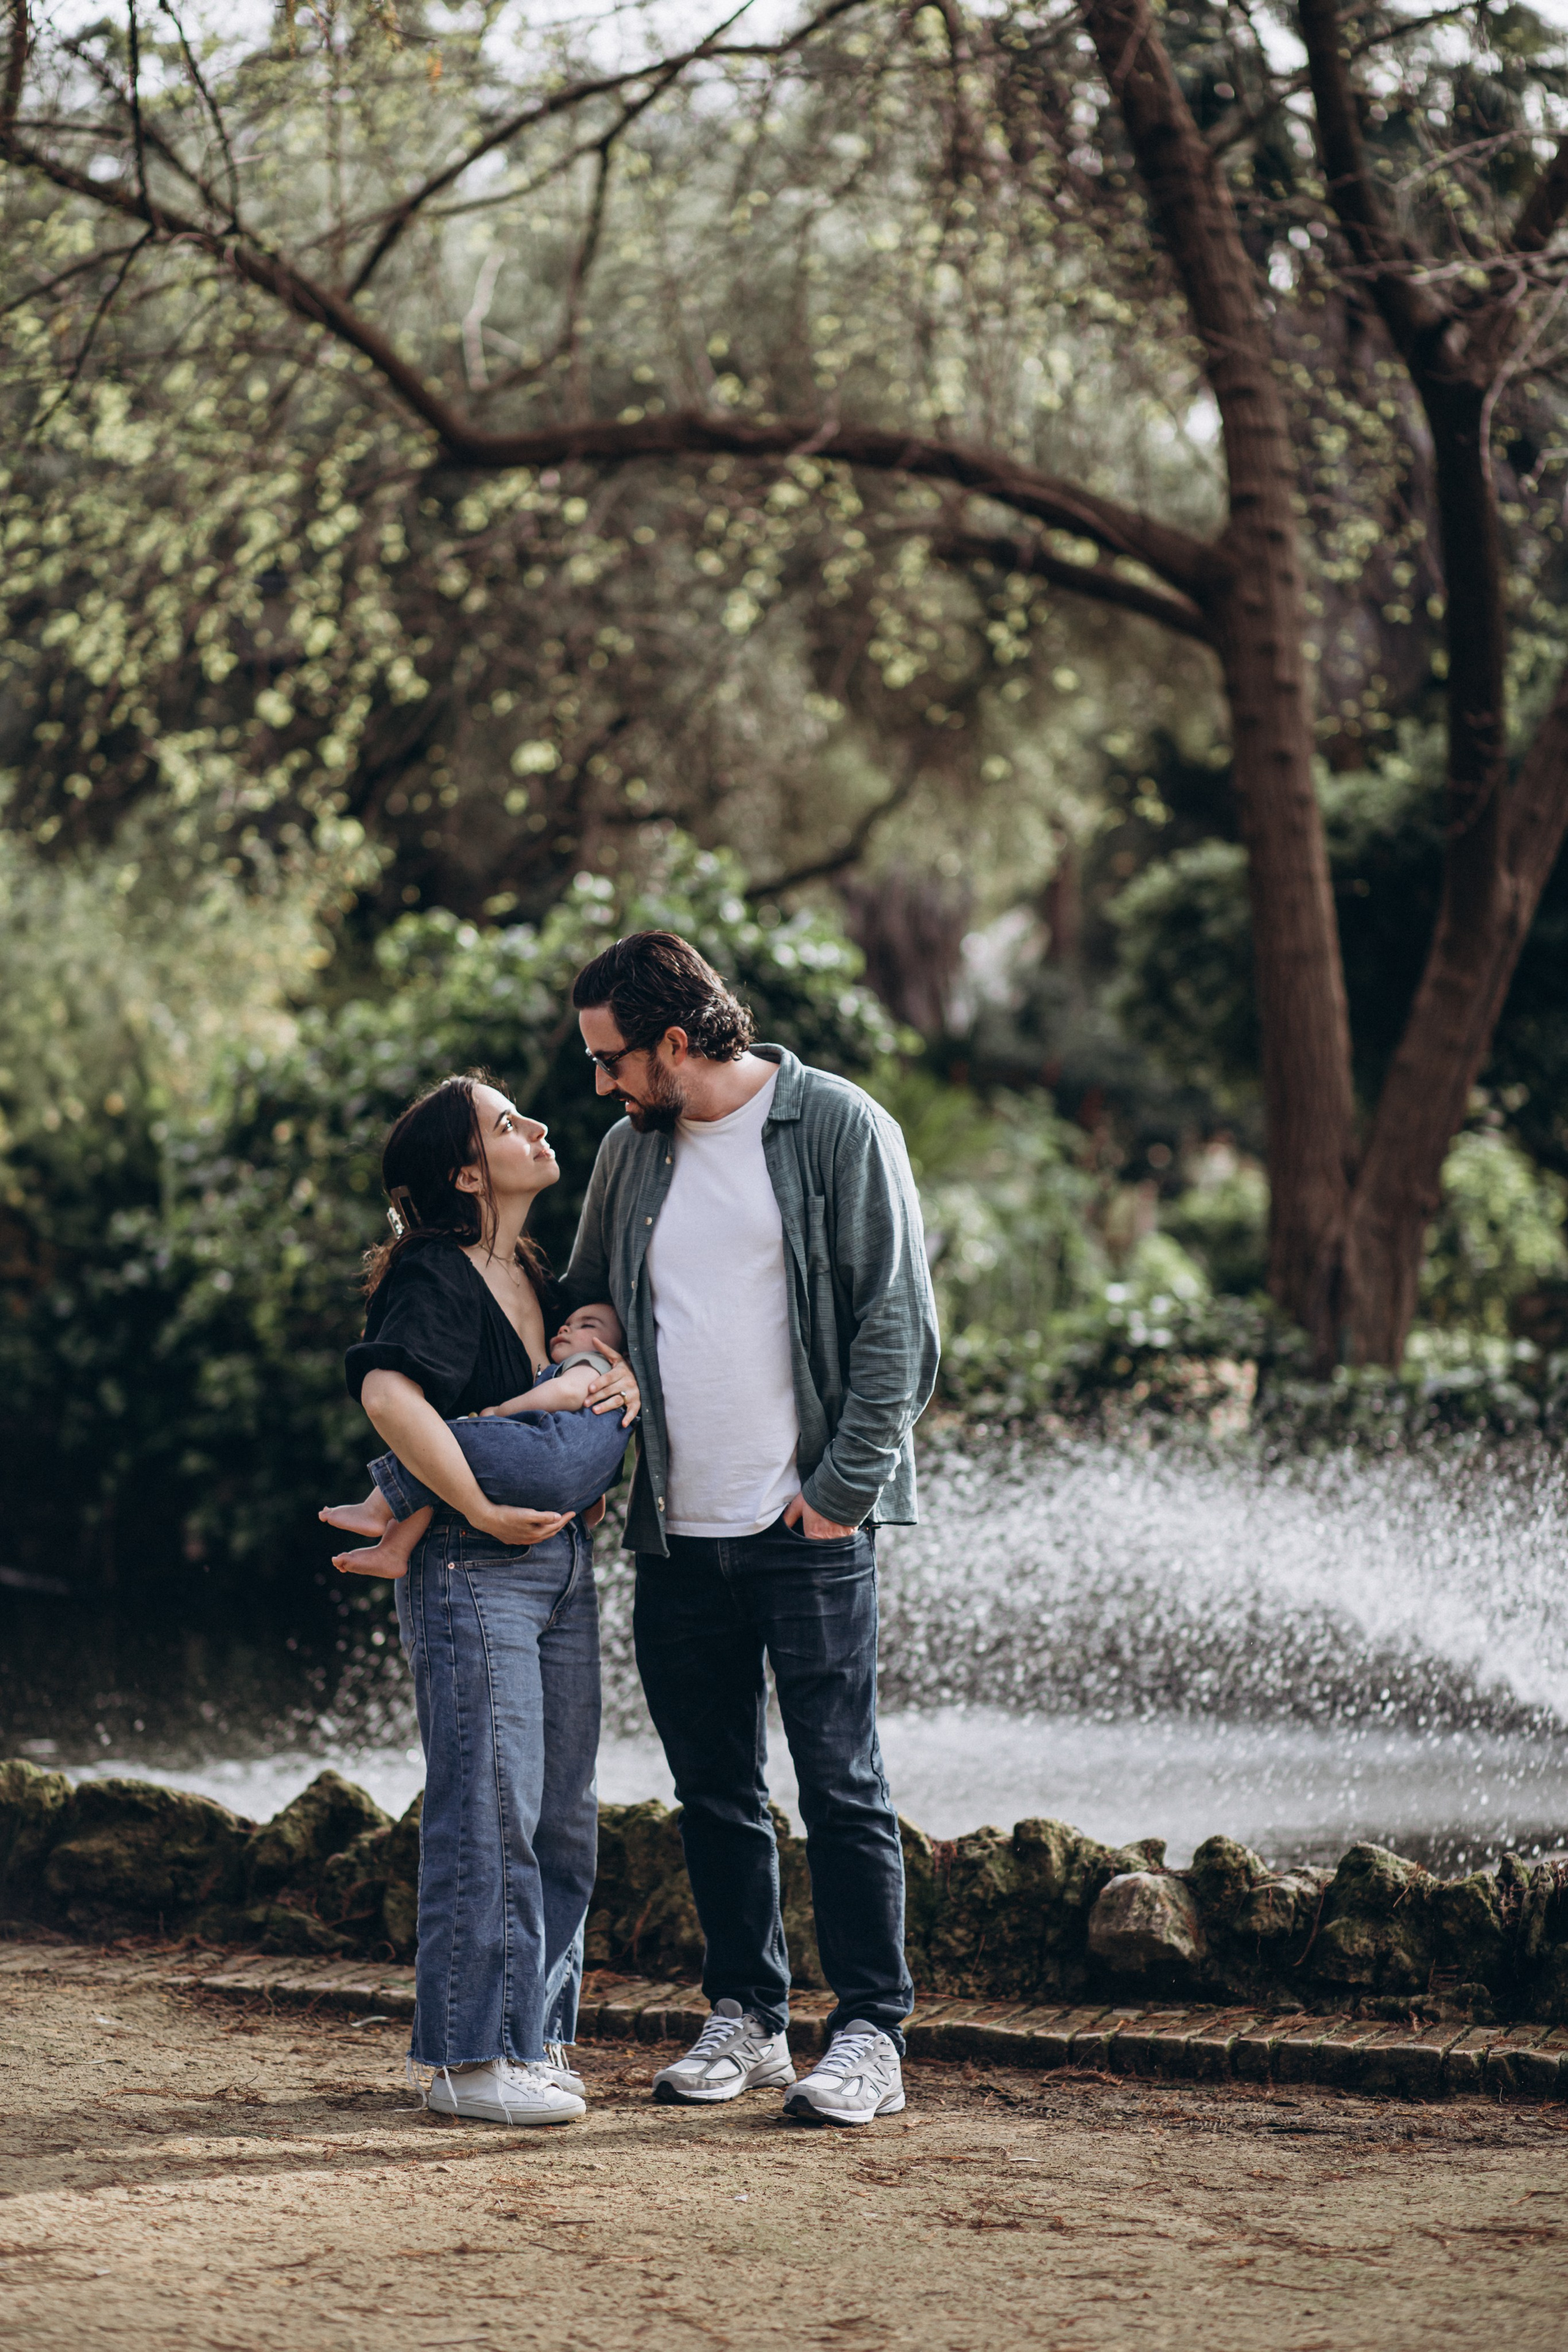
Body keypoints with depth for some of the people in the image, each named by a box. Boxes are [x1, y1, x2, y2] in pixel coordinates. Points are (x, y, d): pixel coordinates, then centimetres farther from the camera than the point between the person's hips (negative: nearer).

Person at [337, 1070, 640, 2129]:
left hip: (561, 1564, 9)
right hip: (474, 1569, -9)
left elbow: (598, 1344, 28)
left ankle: (535, 2033, 22)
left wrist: (624, 1375, 3)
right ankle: (472, 2054, 0)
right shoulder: (434, 1277, -12)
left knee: (563, 1813, 12)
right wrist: (485, 1511, -24)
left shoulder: (536, 1275, 14)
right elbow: (389, 1392, -28)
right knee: (490, 1809, -7)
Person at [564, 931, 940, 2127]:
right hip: (678, 1533, 6)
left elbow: (896, 1321, -7)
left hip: (810, 1526, -6)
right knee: (715, 1791, 10)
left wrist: (845, 1485, -13)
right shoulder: (632, 1152, 13)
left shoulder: (838, 1127, -5)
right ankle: (746, 2018, 20)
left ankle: (871, 2036, 1)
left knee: (839, 1781, -3)